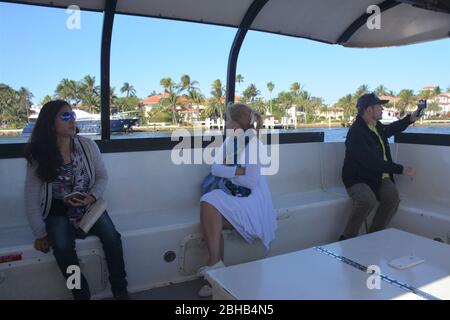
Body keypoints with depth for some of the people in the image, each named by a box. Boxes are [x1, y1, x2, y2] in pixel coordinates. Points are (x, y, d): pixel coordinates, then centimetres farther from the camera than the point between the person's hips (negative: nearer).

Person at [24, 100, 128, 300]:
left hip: (89, 206, 1)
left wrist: (93, 196, -16)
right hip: (58, 212, -1)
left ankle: (120, 291, -6)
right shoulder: (39, 156, -10)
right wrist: (40, 233, -7)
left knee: (112, 237, -23)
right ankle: (81, 294, -8)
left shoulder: (88, 146, -8)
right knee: (62, 248, -29)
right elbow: (31, 199, -6)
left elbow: (102, 176, 4)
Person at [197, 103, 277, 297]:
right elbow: (215, 168, -1)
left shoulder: (254, 145, -14)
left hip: (251, 200, -6)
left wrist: (227, 170, -6)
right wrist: (236, 170, -15)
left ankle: (216, 264, -11)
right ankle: (217, 267, -12)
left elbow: (250, 181, -17)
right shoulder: (230, 141, 8)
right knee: (208, 205, -22)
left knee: (209, 204, -24)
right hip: (233, 195, 6)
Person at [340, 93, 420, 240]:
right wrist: (402, 170, -19)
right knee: (368, 200, -35)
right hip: (358, 180, -7)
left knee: (393, 197, -22)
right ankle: (347, 239, -17)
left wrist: (410, 118, 26)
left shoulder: (376, 126, 11)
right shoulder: (356, 132, -18)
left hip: (380, 178, 8)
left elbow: (391, 129, 38)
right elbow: (372, 163, -23)